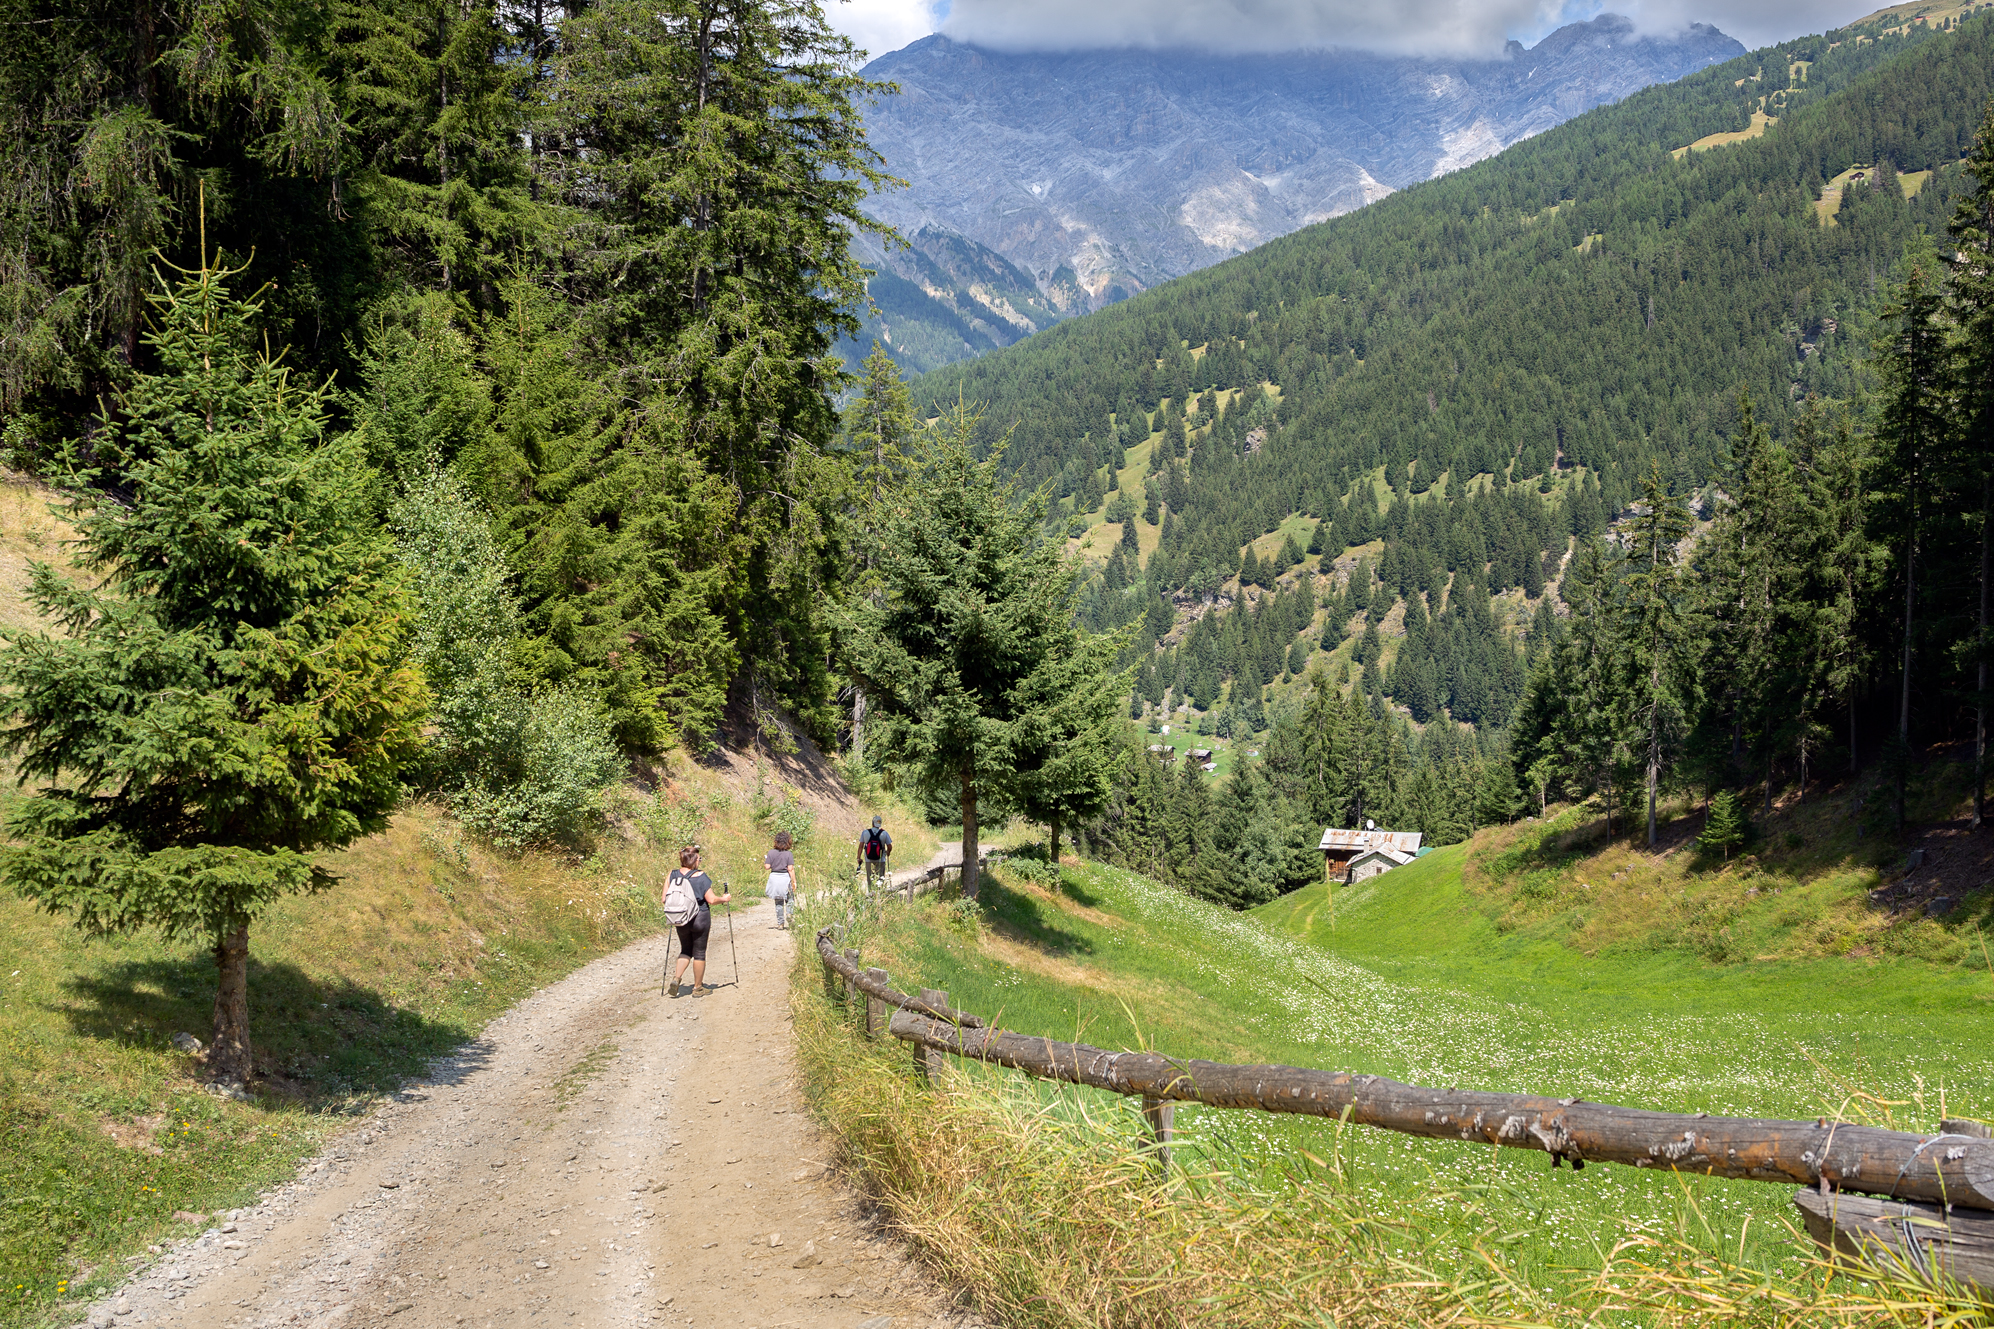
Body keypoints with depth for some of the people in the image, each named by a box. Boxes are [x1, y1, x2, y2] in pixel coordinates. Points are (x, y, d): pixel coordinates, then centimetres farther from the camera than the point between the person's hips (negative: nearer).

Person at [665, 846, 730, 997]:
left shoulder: (672, 875, -2)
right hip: (700, 919, -4)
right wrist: (724, 899, 5)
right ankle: (698, 987, 17)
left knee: (685, 950, 21)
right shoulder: (700, 877, -14)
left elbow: (664, 899, 0)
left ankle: (677, 977, 0)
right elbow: (711, 900, -13)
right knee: (699, 953, 8)